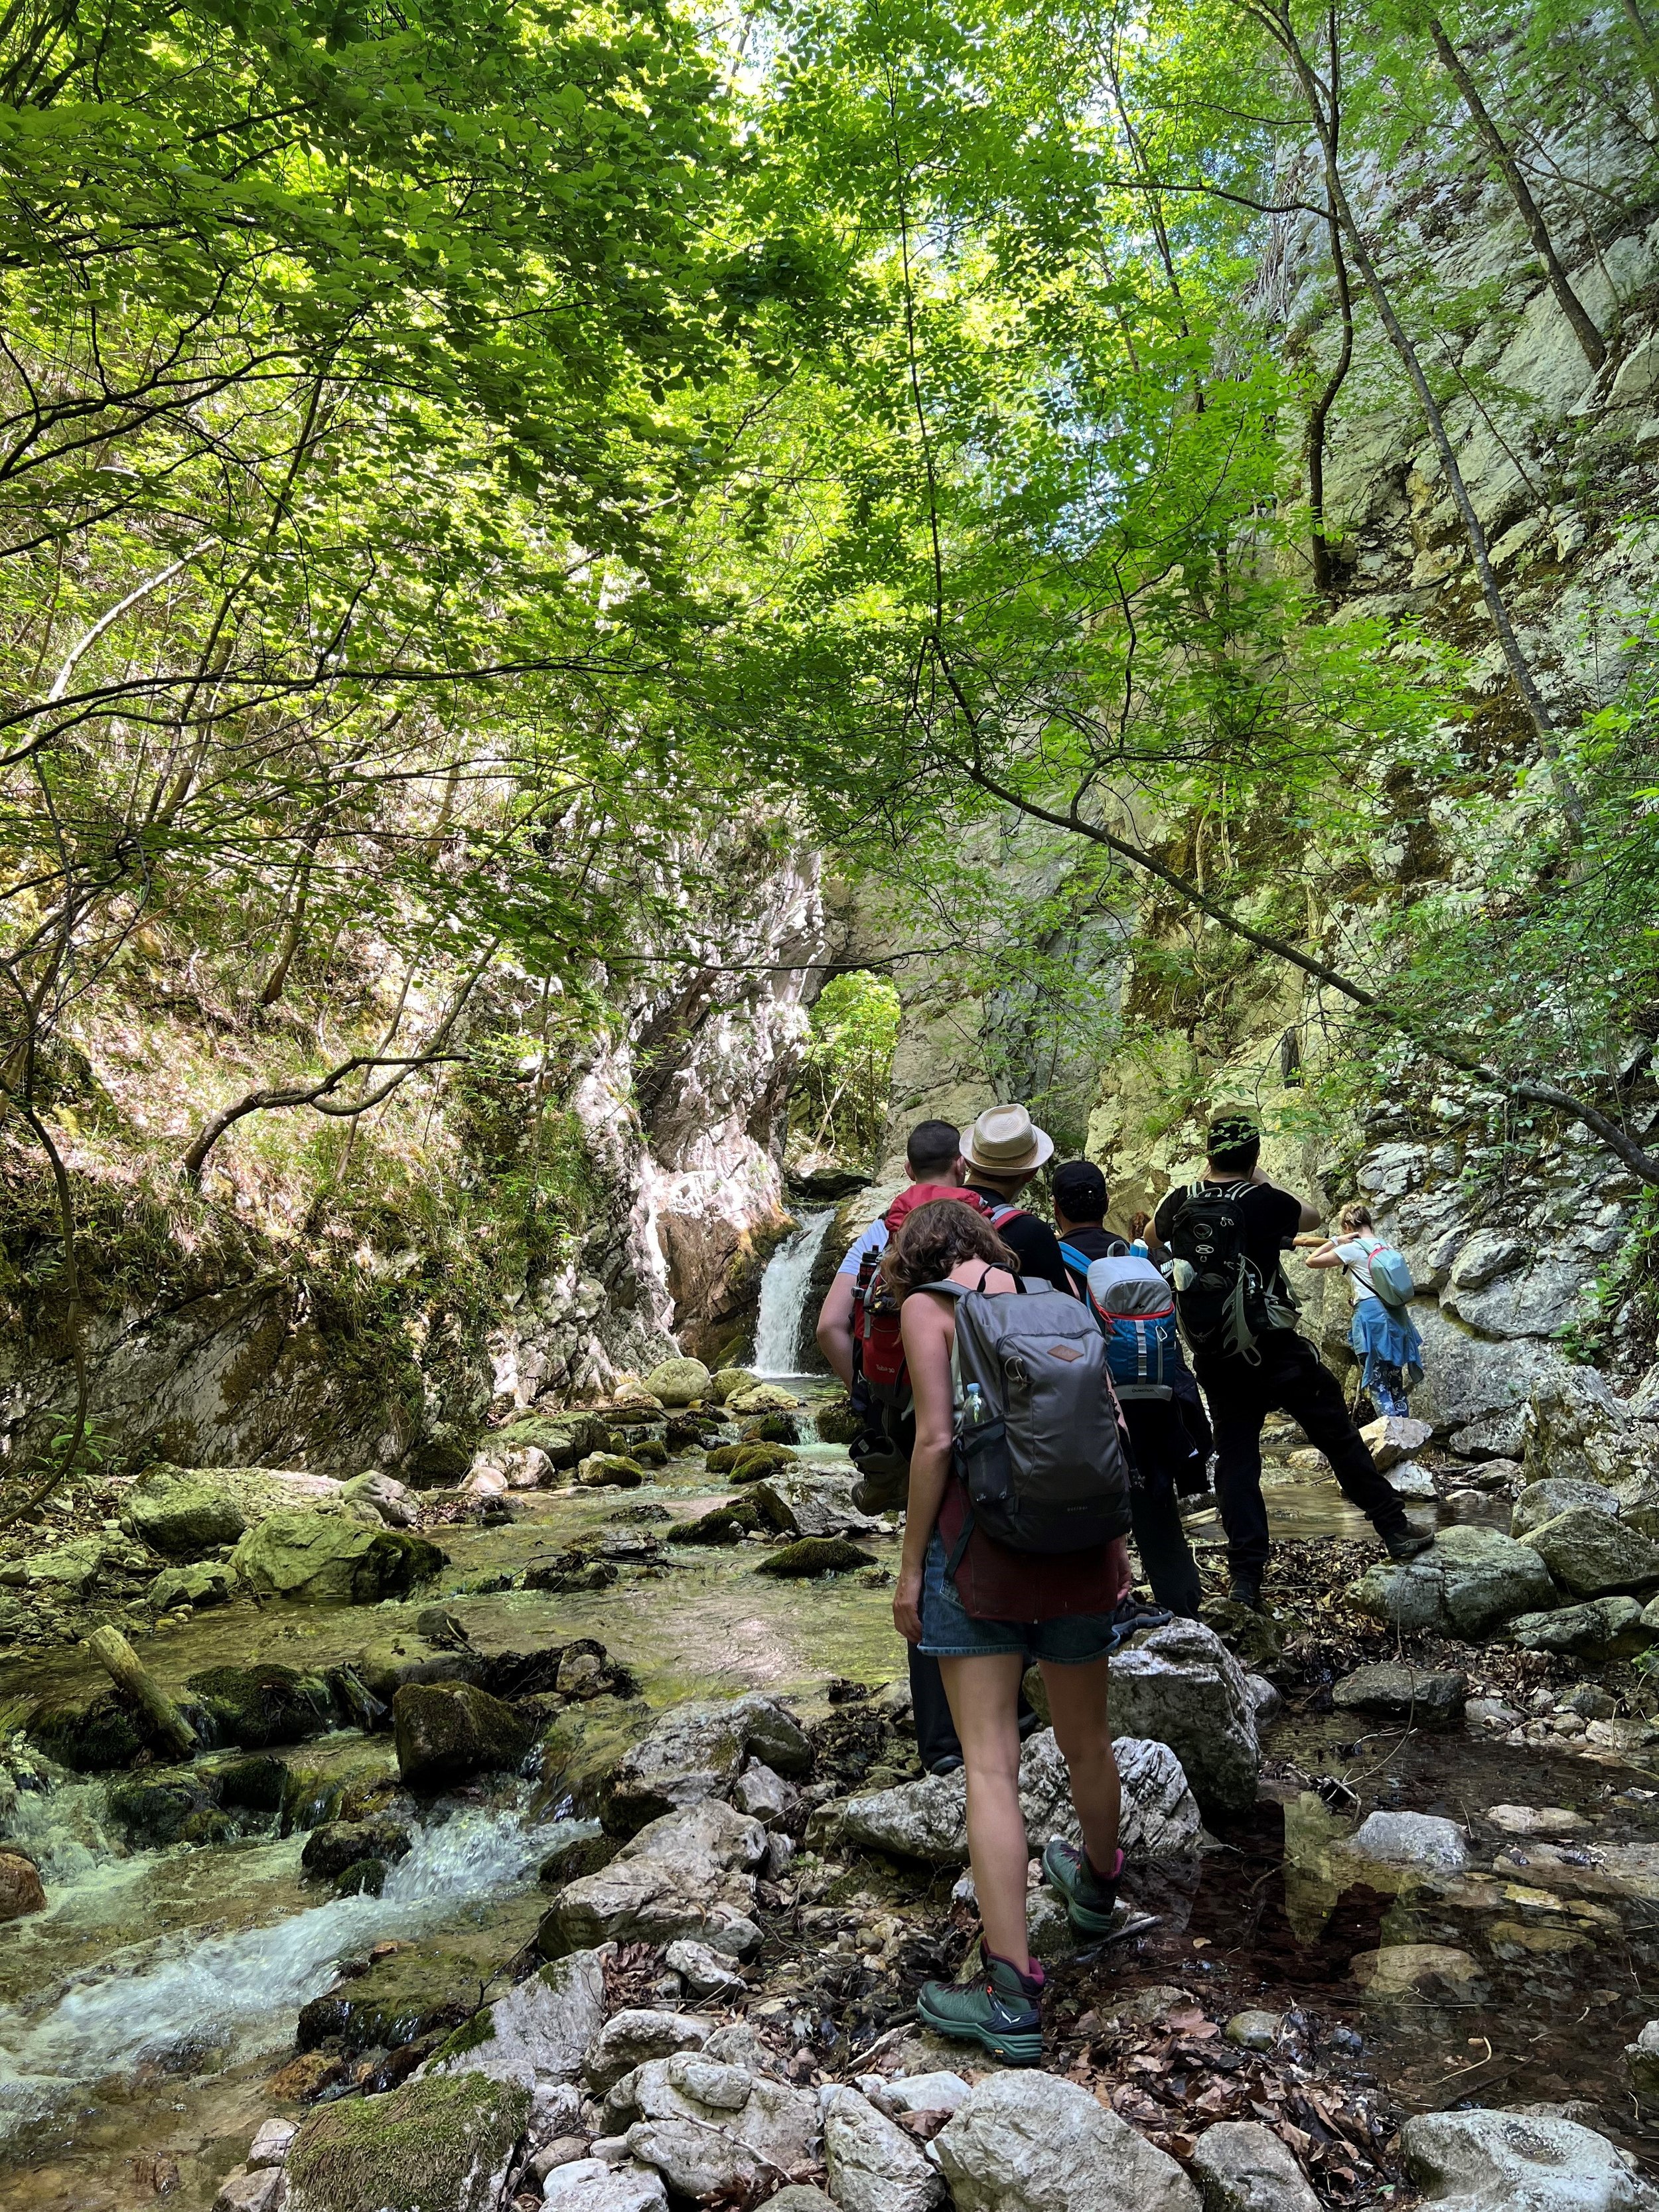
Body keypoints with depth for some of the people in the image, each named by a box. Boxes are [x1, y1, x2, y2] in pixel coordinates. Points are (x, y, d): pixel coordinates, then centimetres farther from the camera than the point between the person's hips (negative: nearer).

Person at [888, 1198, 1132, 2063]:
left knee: (989, 1763, 1)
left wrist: (911, 1566, -6)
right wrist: (1115, 1537, 18)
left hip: (979, 1535, -5)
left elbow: (936, 1440, -13)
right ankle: (1096, 1886, 47)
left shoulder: (927, 1304, -4)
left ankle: (1013, 1994, 3)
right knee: (1085, 1739, 23)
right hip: (1075, 1537, 5)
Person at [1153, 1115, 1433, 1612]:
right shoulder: (1265, 1202, -10)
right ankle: (1395, 1531, 21)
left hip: (1216, 1360, 3)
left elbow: (1154, 1234, 24)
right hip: (1275, 1349, -3)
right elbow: (1313, 1216, 12)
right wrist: (1263, 1181, 21)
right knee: (1340, 1440, 11)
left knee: (1235, 1460, 8)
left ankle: (1246, 1575, 6)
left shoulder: (1182, 1203, 0)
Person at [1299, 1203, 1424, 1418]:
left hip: (1370, 1314, -7)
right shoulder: (1385, 1246, 14)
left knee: (1377, 1384, -5)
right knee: (1397, 1385, 11)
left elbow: (1312, 1261, -2)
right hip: (1396, 1315, 7)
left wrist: (1336, 1240, 5)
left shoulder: (1353, 1248, -6)